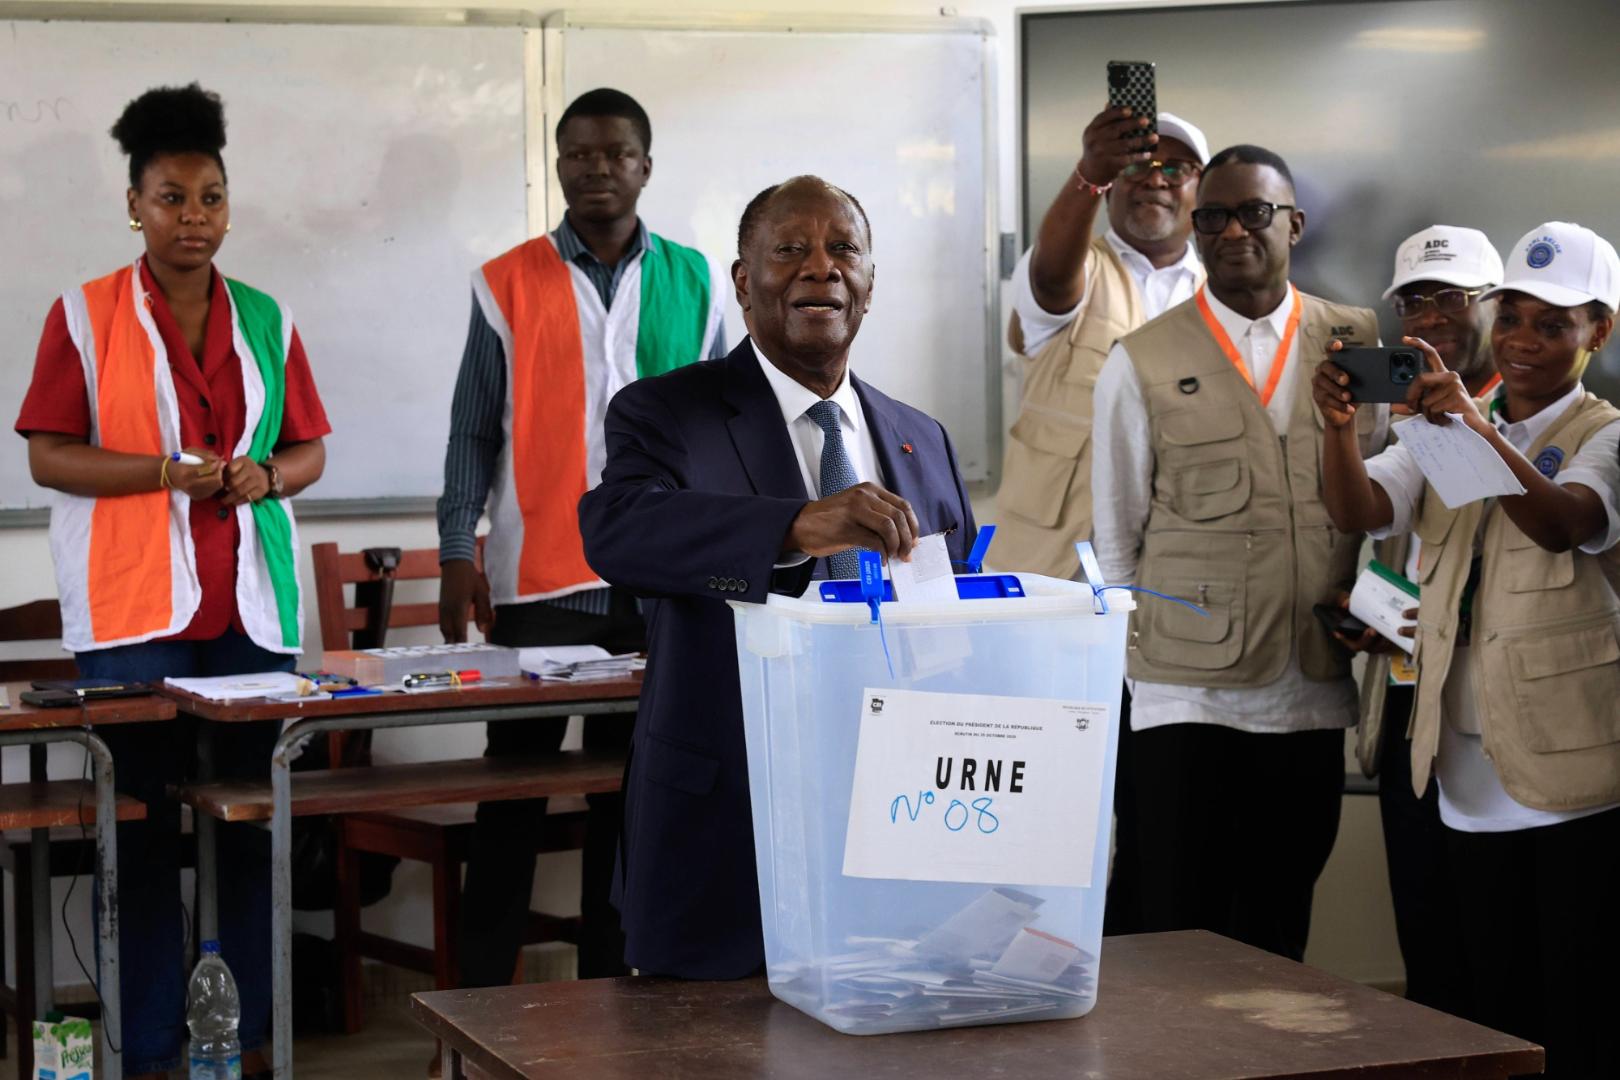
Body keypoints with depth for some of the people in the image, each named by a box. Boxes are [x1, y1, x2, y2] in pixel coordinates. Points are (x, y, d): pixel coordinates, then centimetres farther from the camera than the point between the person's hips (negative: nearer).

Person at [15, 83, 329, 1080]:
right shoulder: (85, 315, 1)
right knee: (141, 828, -1)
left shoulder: (266, 319, 11)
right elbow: (49, 456, -3)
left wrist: (265, 475, -7)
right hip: (134, 609, -3)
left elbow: (310, 450, 16)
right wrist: (172, 471, -14)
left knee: (254, 821, 4)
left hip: (252, 605, 3)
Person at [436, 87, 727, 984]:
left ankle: (609, 985, 17)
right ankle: (482, 993, 8)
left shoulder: (691, 281, 8)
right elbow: (473, 428, 3)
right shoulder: (507, 285, 3)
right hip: (538, 577, -2)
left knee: (631, 796, 8)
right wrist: (456, 551, -6)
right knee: (514, 787, 2)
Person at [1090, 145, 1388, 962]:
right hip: (1187, 692, -2)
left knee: (1279, 937, 9)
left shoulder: (1356, 344, 8)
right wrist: (1135, 656, 6)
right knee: (1182, 934, -2)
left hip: (1314, 690, 2)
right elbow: (1114, 535, 7)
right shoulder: (1142, 363, 3)